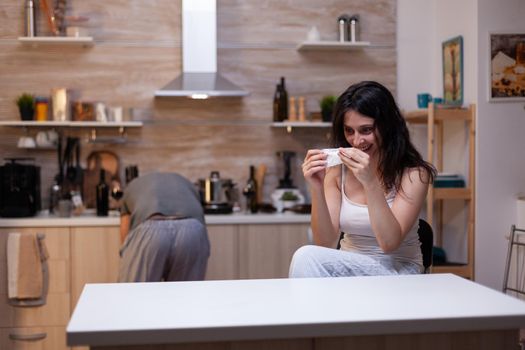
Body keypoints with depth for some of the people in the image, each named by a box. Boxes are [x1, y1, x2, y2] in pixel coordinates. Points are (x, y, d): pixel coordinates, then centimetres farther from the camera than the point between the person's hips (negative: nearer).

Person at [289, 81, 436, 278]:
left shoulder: (413, 174, -9)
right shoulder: (337, 170, 1)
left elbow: (390, 243, -19)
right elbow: (326, 244, -6)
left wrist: (370, 182, -29)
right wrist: (317, 190, -22)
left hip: (397, 274, -4)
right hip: (349, 267, 4)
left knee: (307, 258, -27)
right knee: (306, 257, -30)